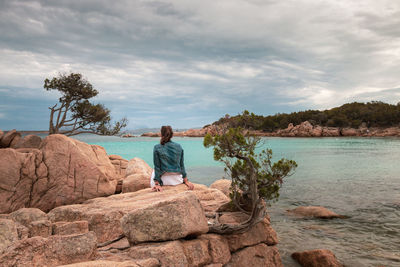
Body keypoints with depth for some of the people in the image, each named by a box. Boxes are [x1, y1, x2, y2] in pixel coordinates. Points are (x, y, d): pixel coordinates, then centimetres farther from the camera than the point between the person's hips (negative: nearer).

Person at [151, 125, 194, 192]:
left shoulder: (157, 148, -10)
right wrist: (186, 181, 8)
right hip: (177, 180, 3)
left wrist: (157, 184, -10)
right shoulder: (179, 147, -1)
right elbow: (182, 165, 3)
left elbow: (157, 167, -10)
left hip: (164, 180, -3)